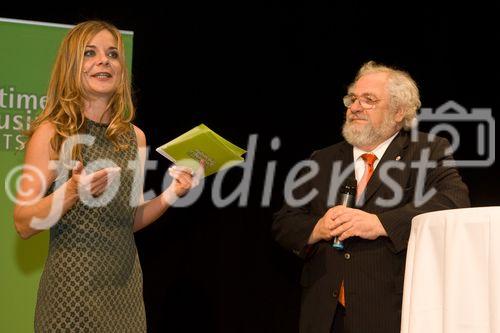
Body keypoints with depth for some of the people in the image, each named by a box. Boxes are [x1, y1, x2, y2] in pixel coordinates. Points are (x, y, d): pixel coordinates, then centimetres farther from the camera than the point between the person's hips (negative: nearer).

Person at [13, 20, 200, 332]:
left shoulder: (135, 137, 6)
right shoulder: (51, 133, -8)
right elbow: (24, 224, -10)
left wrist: (170, 195, 0)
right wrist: (71, 192, -24)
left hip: (127, 281, 5)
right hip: (73, 285, -5)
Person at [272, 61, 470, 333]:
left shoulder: (429, 152, 4)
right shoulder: (322, 161, 16)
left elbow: (455, 202, -14)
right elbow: (283, 225, 13)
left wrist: (380, 224, -23)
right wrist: (317, 229, -10)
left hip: (394, 311, -4)